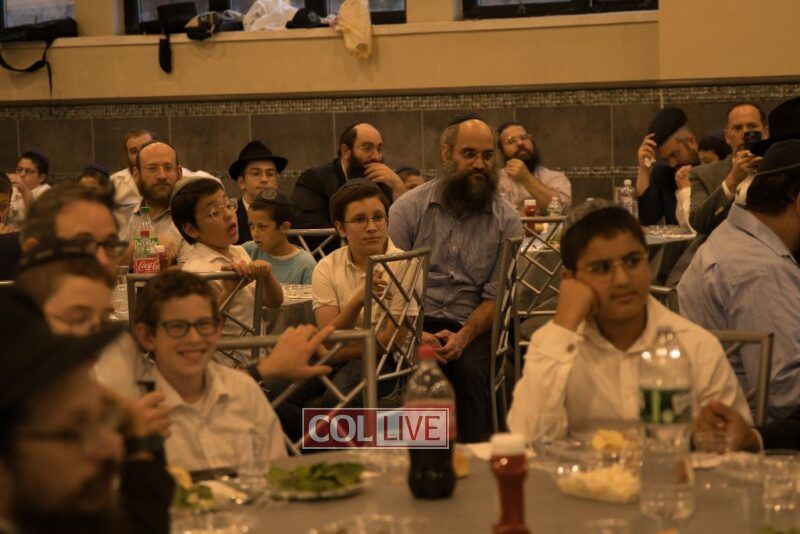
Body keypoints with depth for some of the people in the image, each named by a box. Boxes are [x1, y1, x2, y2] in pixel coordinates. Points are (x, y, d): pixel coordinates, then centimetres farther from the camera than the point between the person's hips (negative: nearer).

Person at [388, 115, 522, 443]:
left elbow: (496, 297, 0)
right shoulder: (408, 209, 4)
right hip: (414, 323, -1)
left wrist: (462, 337, -18)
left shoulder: (506, 221, 5)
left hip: (473, 328, 1)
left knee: (471, 368, -31)